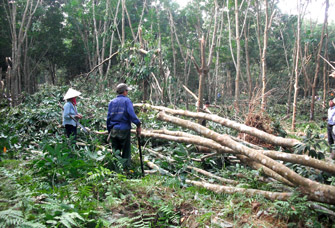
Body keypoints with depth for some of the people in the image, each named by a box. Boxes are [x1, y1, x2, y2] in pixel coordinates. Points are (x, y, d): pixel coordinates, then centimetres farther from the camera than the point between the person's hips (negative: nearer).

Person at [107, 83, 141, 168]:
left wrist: (109, 130, 16)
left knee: (115, 150, 12)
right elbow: (132, 114, -16)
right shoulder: (127, 100, -3)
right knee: (126, 150, 3)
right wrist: (138, 125, -13)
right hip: (124, 129, -5)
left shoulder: (112, 102, 11)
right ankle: (126, 167, 4)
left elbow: (108, 117, 10)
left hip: (113, 130, 5)